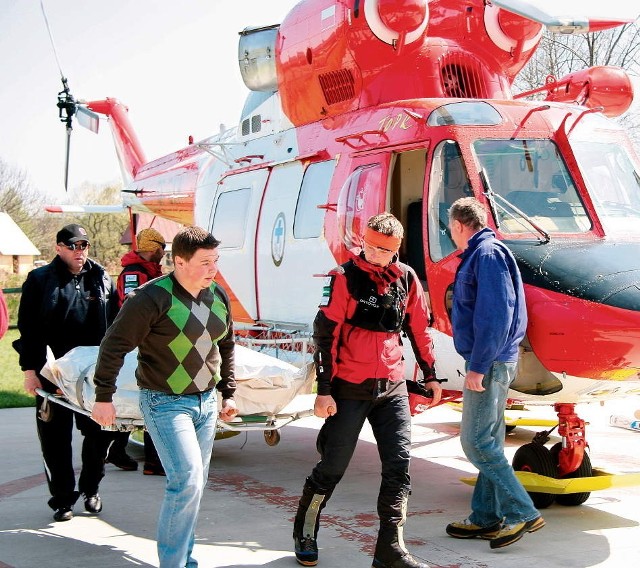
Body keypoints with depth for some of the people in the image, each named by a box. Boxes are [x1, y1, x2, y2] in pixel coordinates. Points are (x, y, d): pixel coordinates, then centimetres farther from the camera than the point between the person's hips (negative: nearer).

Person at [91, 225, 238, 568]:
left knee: (195, 484, 12)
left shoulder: (218, 296, 5)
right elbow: (114, 346, -12)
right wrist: (103, 397, -10)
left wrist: (228, 393, 18)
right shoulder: (152, 298, -17)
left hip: (206, 402, 7)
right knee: (187, 481, -16)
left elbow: (225, 347, 19)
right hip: (165, 403, -7)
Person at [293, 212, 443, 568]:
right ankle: (305, 535, 23)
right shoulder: (344, 278, -8)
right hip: (350, 388, -4)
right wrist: (324, 389, -13)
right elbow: (325, 334, -9)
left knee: (399, 464, -2)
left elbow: (419, 329, 16)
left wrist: (430, 375, 19)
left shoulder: (406, 278, 5)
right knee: (333, 467, 3)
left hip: (392, 388, 4)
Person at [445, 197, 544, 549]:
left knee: (476, 441, -8)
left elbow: (496, 314, -22)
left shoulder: (487, 254, -15)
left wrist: (477, 366, -22)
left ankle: (522, 513, -3)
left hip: (490, 363, -10)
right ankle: (485, 518, 20)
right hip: (492, 362, 10)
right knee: (488, 442, 13)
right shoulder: (479, 255, 16)